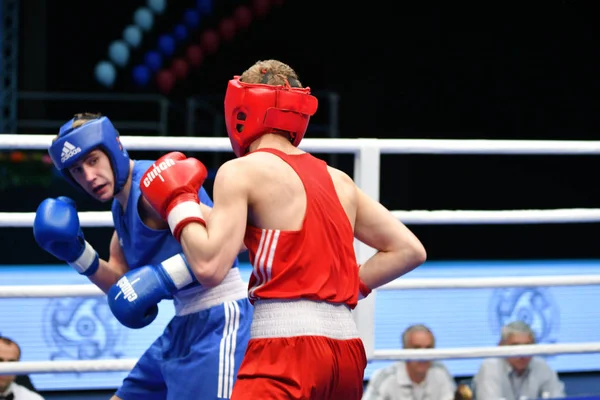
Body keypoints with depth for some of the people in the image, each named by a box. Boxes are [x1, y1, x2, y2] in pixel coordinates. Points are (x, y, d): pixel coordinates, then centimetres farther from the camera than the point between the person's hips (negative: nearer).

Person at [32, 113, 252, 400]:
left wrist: (160, 278, -29)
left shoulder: (152, 179, -17)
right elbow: (121, 285, 20)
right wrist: (77, 253, 6)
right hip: (185, 322, 11)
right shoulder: (121, 205, 15)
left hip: (217, 318, -11)